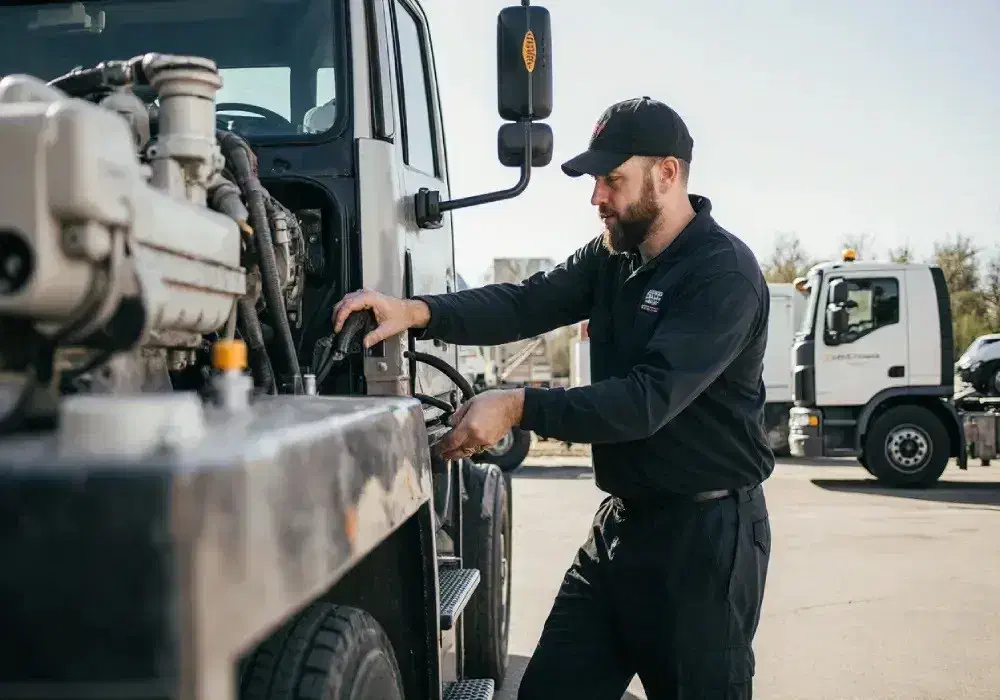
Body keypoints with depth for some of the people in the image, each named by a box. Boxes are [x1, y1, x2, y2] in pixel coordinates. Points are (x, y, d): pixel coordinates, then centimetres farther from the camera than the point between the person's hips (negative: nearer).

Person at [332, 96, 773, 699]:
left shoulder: (724, 273, -16)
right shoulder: (613, 257, 9)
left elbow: (650, 399, -25)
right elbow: (527, 304, -4)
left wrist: (520, 406, -28)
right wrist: (418, 312, -19)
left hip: (707, 532, -7)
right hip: (624, 515, 8)